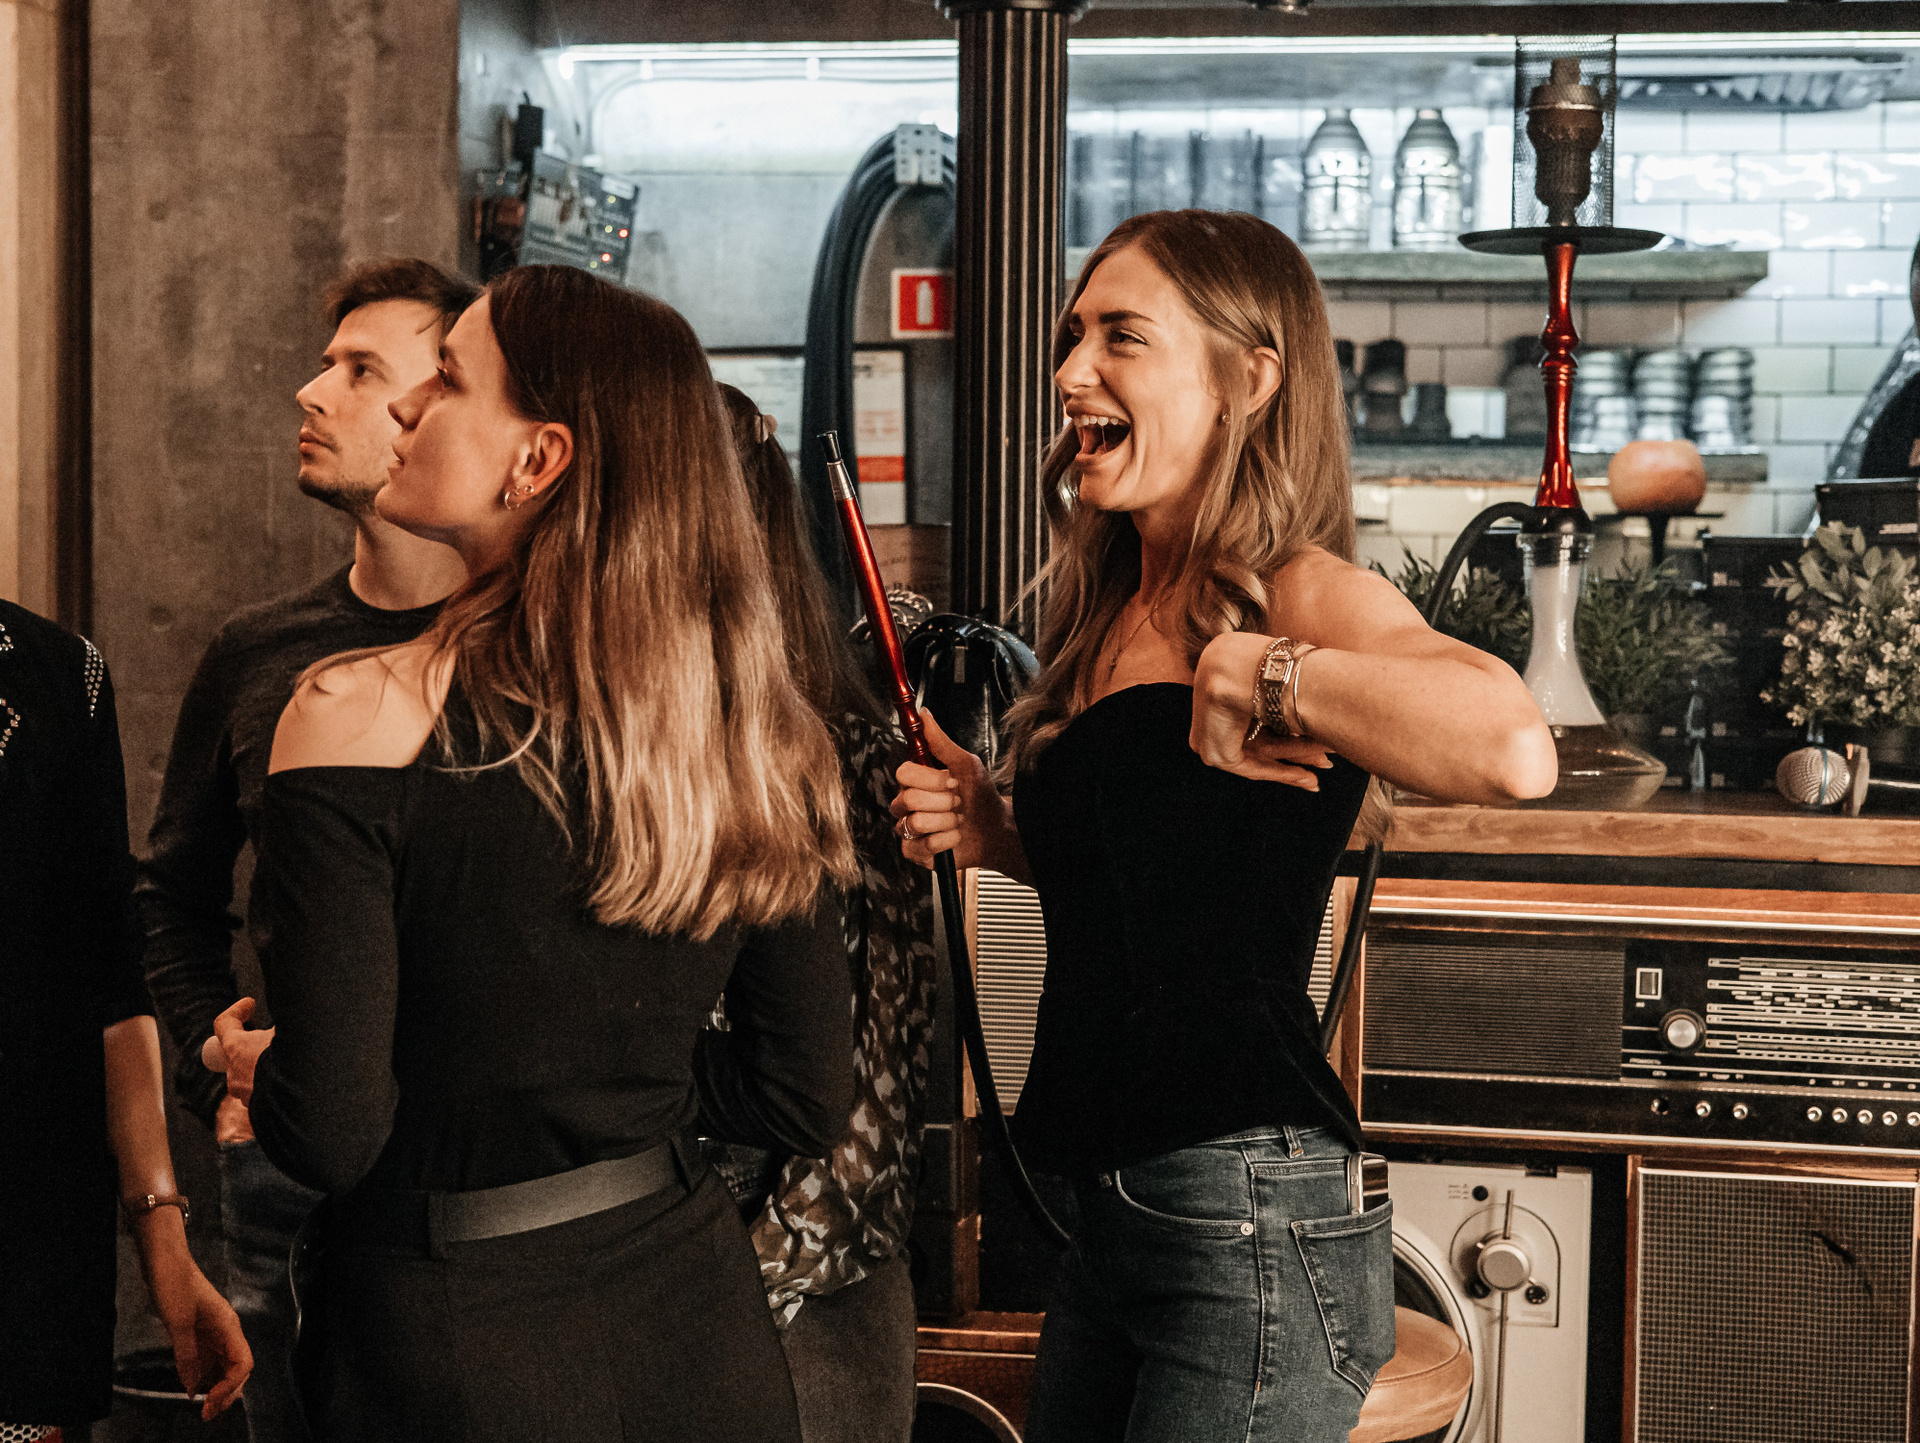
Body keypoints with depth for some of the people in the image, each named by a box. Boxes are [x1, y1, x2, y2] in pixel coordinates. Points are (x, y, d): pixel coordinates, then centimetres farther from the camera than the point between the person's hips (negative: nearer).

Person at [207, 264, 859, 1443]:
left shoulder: (362, 717, -19)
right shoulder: (757, 734, -5)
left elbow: (333, 1134, -18)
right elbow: (808, 1102, 1)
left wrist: (255, 1064, 4)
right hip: (697, 1331, 4)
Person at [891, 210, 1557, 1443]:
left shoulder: (1300, 593, -13)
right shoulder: (1117, 610, 11)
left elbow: (1511, 749, -34)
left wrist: (1252, 671, -24)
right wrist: (997, 834, 7)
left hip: (1252, 1223, -8)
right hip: (1115, 1208, 8)